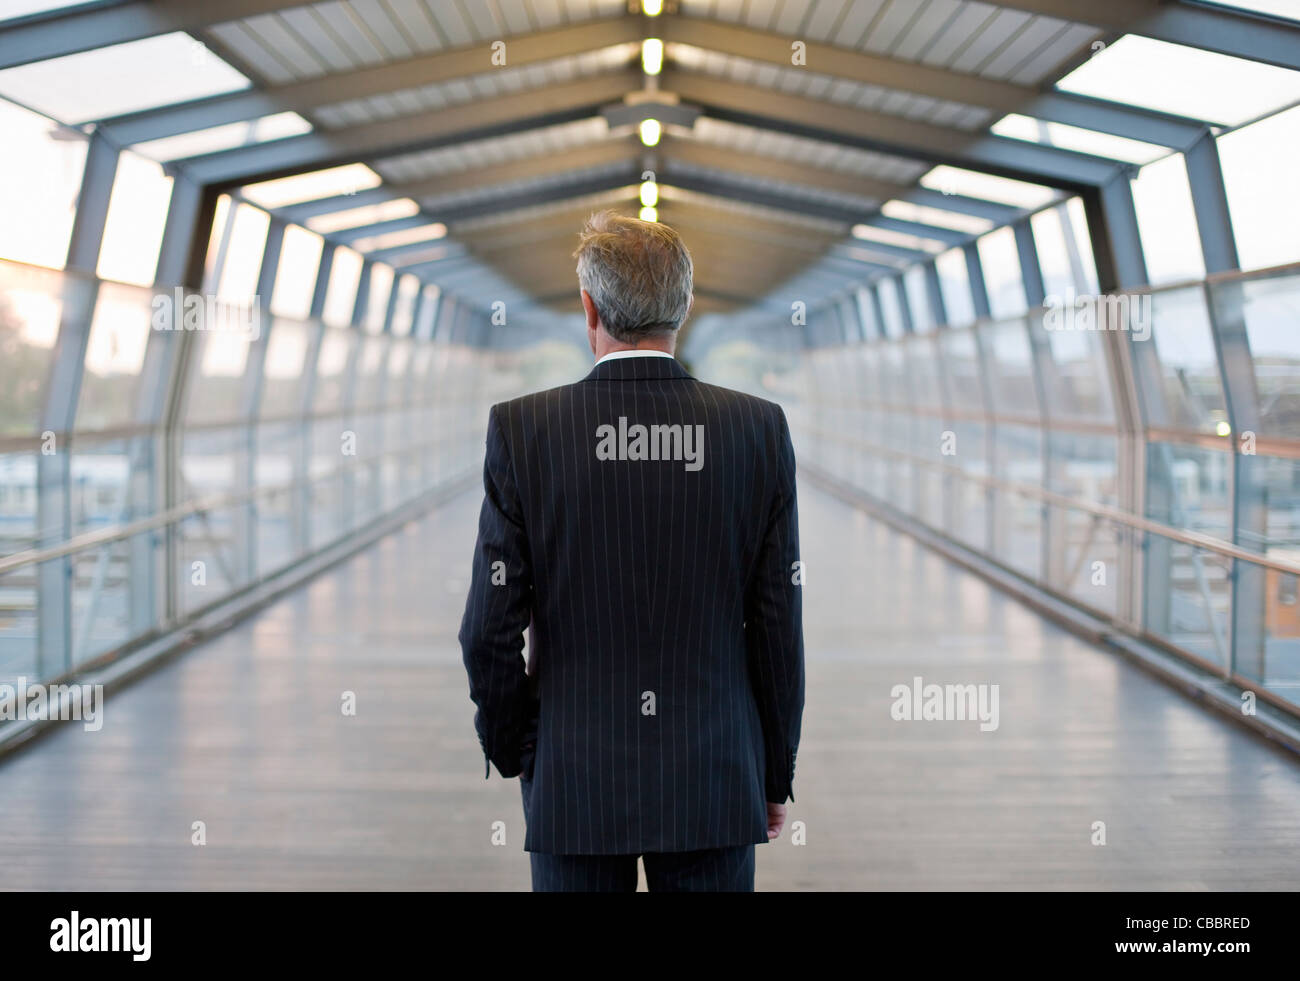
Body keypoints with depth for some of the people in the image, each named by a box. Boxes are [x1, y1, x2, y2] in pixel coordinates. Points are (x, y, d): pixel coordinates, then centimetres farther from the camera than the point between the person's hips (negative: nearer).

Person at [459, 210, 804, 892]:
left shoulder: (521, 430, -8)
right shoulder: (760, 428, -5)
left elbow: (490, 630, -6)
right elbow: (779, 626, -2)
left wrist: (508, 750, 10)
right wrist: (775, 775, 9)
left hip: (574, 780, -1)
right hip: (716, 782, 1)